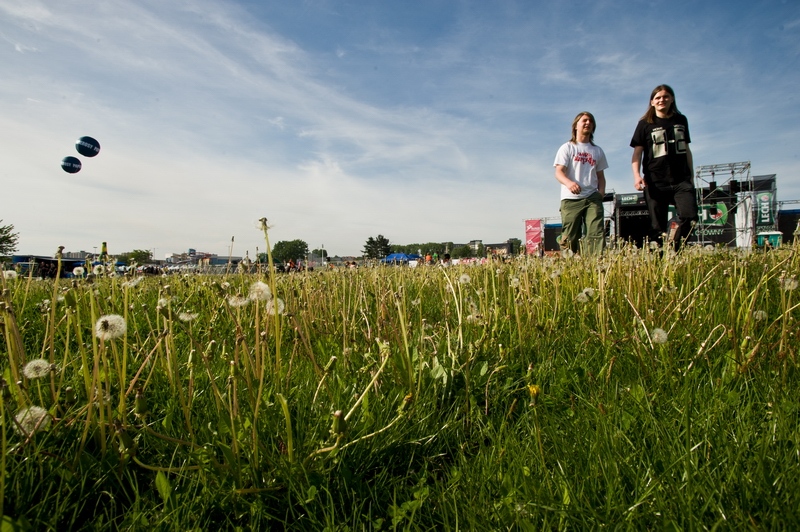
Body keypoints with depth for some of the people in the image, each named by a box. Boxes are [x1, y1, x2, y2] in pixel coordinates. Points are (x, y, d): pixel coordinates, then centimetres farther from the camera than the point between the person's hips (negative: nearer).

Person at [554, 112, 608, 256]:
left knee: (596, 234, -13)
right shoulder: (567, 148, 9)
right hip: (571, 199, -3)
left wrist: (601, 190, 2)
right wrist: (569, 183, -27)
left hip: (592, 197, 3)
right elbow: (558, 172, -4)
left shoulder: (597, 150, 22)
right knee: (570, 237, -5)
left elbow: (600, 175, 24)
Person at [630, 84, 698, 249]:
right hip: (655, 183, -3)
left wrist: (691, 174, 19)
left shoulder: (681, 121, 15)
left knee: (690, 217, -16)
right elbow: (637, 152, -2)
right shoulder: (645, 124, 4)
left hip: (681, 180, 3)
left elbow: (686, 149, 21)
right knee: (658, 227, 0)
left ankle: (673, 247, 2)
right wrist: (637, 175, -17)